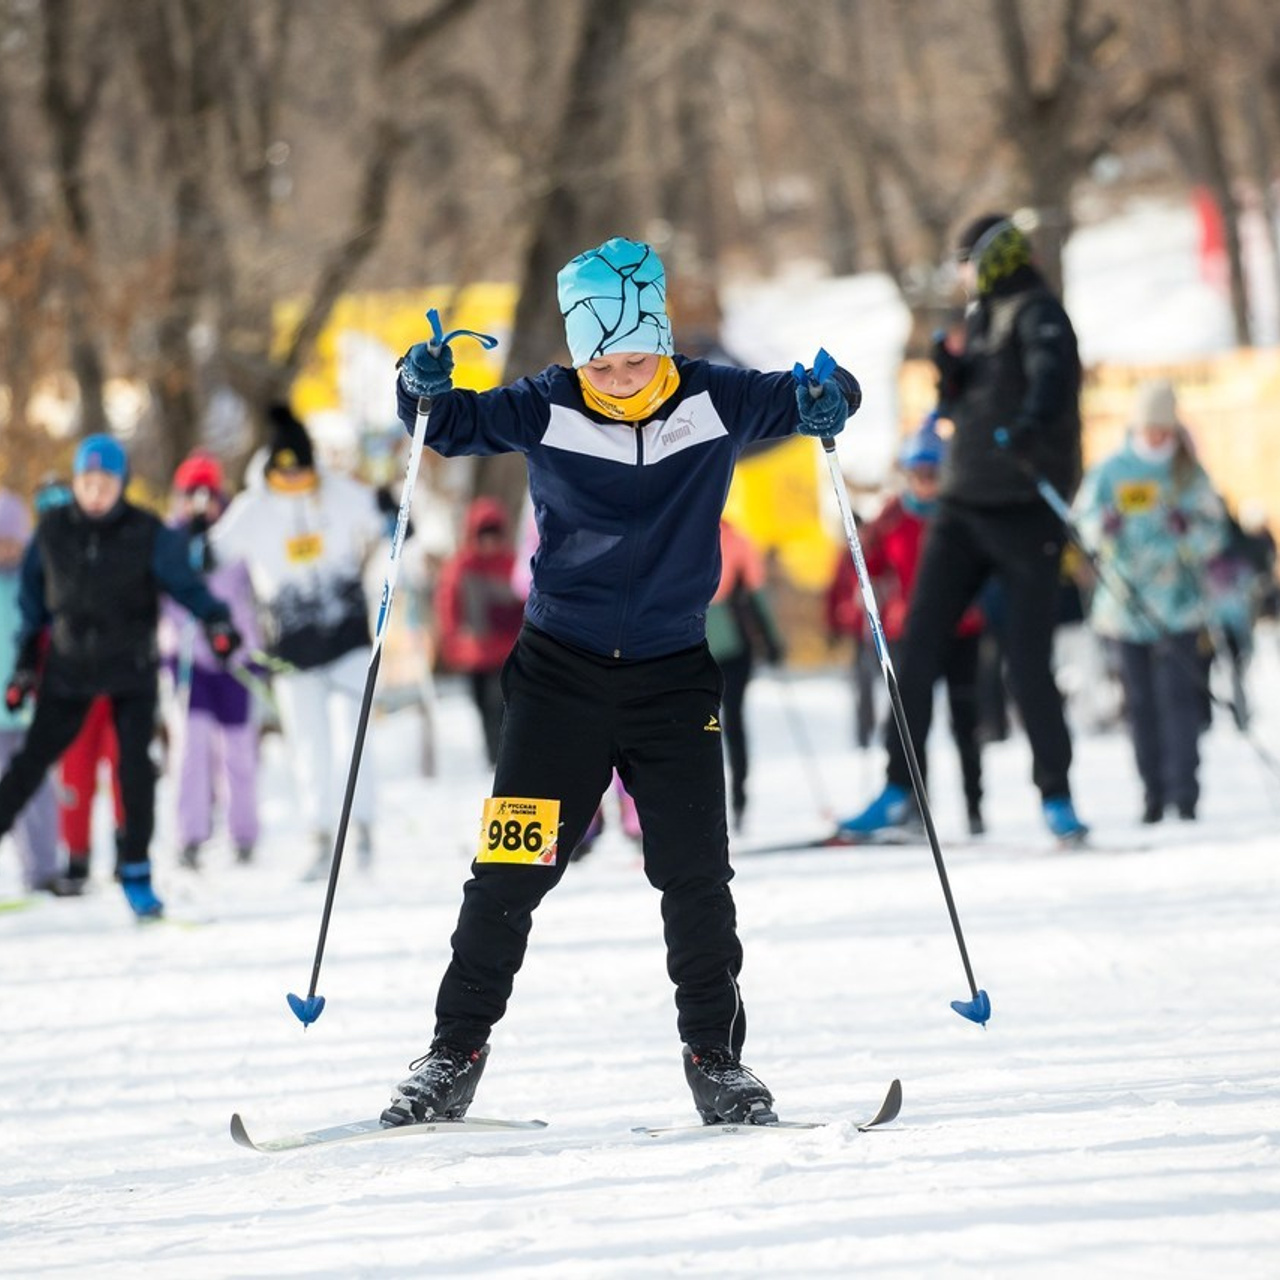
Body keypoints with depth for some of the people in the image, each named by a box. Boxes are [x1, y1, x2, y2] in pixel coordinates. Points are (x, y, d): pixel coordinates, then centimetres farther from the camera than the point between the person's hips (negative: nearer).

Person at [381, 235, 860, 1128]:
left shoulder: (714, 402, -4)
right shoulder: (549, 410, -6)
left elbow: (804, 401, 6)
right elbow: (450, 425, 0)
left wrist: (827, 400, -18)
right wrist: (424, 387, -23)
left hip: (673, 676, 1)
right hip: (562, 674, -1)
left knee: (695, 877, -2)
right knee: (510, 874, -3)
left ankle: (717, 1056, 12)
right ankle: (454, 1056, 6)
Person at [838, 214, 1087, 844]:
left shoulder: (1037, 314, -6)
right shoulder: (980, 319, 18)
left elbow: (1051, 372, -27)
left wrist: (1033, 423, -48)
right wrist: (949, 376, 1)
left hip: (1027, 513, -8)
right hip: (964, 507, 8)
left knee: (1028, 661, -8)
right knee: (919, 646, 2)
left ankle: (1056, 795, 3)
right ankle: (900, 789, 8)